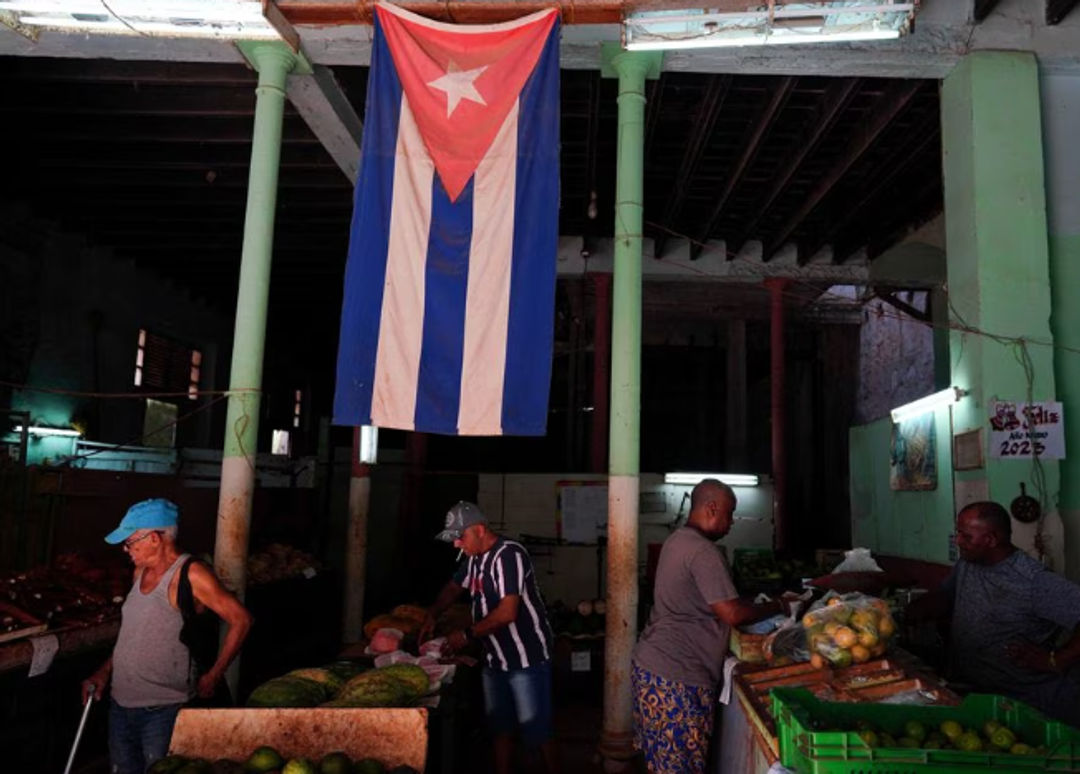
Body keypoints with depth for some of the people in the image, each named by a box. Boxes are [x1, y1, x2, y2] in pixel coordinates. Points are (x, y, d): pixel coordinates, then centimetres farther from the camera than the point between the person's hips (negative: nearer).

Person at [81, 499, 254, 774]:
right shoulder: (141, 572, 8)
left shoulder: (189, 574, -17)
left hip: (162, 710, -8)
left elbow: (240, 619, -18)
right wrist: (105, 671, 11)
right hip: (121, 703, 8)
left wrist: (213, 677, -14)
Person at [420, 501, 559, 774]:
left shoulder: (509, 555, -21)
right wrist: (431, 615, 6)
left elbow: (507, 612, -27)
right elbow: (453, 588, 23)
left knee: (537, 732, -1)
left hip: (527, 658, -8)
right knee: (501, 728, 16)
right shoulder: (475, 558, 6)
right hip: (495, 659, 9)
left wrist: (467, 634, -17)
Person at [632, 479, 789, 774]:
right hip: (676, 677, -10)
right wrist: (777, 607, -4)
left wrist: (756, 605, 16)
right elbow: (732, 614, -20)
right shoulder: (703, 551, -19)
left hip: (650, 663, 10)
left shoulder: (677, 540, 11)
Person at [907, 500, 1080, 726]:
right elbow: (943, 597, 20)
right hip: (969, 691, 6)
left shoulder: (1033, 582, -20)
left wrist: (1056, 661, -21)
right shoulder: (965, 566, 6)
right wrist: (921, 609, -1)